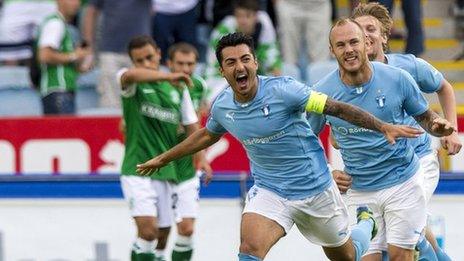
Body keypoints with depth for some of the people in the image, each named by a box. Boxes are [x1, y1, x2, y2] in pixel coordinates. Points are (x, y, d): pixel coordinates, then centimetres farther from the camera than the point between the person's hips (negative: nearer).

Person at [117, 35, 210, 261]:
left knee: (160, 232, 7)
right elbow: (130, 75, -28)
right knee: (148, 228, -20)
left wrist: (202, 158, 3)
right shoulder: (132, 85, -3)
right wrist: (167, 76, -37)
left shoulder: (178, 88, 11)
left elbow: (191, 125, 16)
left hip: (166, 172, 5)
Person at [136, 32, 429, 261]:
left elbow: (337, 107, -21)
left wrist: (384, 127, -29)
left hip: (315, 188, -2)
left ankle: (366, 223, 54)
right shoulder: (222, 106, -7)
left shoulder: (282, 90, -23)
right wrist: (164, 158, 26)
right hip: (269, 191, 2)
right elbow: (207, 135, 17)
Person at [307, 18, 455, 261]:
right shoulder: (323, 92, -10)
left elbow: (424, 117, 5)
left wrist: (437, 126, -17)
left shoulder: (398, 79, -11)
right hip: (359, 191, 1)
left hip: (402, 183, -1)